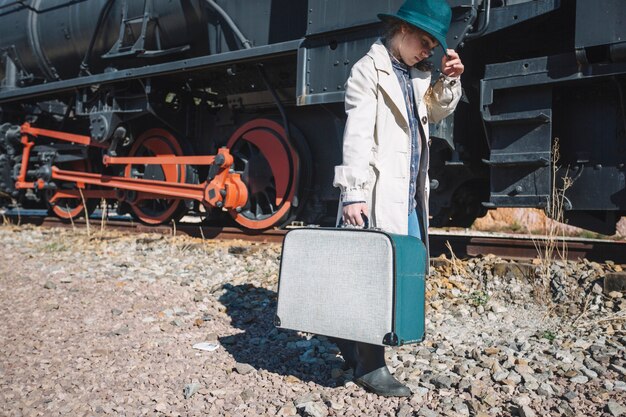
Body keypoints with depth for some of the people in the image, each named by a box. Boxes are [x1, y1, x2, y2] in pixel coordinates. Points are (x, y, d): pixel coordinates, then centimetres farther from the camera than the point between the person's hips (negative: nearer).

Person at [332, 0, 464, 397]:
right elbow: (357, 134, -13)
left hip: (410, 196, 9)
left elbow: (435, 114, 30)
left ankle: (351, 340, 29)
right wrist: (354, 192, -21)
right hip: (380, 194, -8)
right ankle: (370, 366, 8)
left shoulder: (416, 74, 17)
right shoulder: (369, 69, -4)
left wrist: (449, 81, 11)